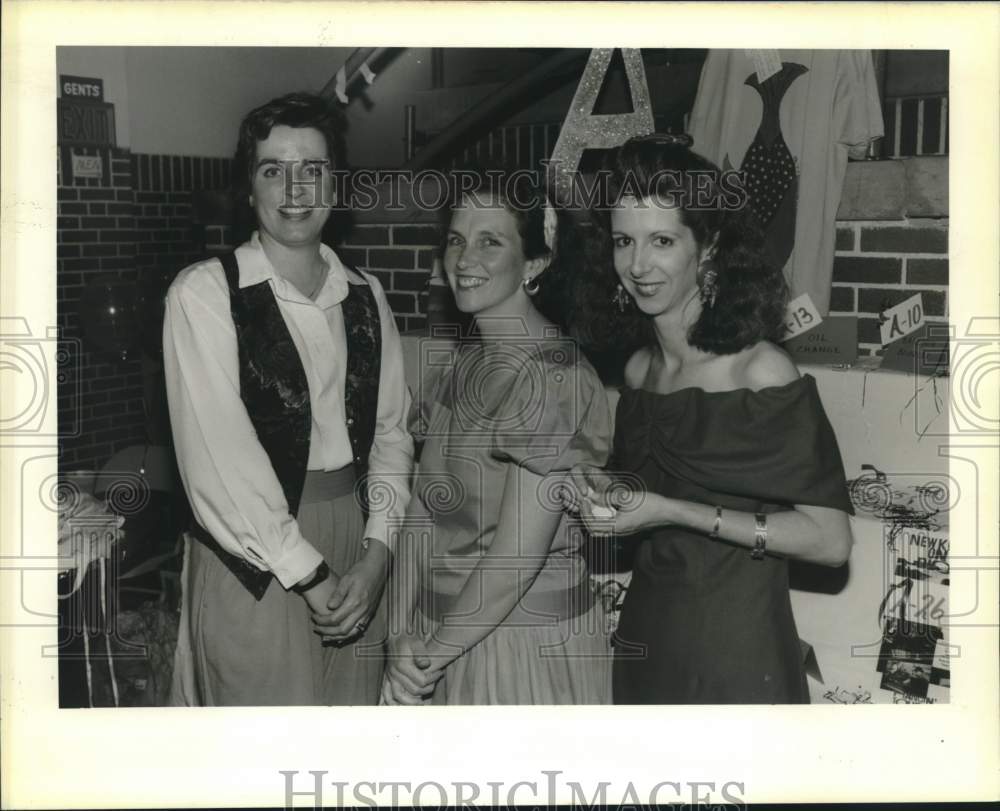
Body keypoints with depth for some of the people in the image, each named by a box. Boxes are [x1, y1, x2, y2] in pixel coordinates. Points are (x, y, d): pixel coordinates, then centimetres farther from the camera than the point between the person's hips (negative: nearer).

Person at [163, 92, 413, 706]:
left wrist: (375, 556, -6)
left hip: (356, 550, 5)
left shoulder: (365, 296, 8)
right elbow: (217, 456, -14)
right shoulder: (204, 292, -9)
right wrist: (309, 575, -13)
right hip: (255, 558, -4)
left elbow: (391, 430, 7)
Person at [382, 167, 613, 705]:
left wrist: (431, 653, -12)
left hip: (529, 641, -7)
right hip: (447, 632, 7)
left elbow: (517, 557, -22)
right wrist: (401, 636, -6)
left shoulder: (550, 377, -20)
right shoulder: (455, 365, 4)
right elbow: (423, 515, 2)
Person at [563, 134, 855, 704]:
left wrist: (673, 511, -23)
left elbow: (831, 539, -19)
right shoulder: (638, 368, 2)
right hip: (645, 631, 6)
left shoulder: (761, 371, -17)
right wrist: (605, 491, -6)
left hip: (735, 650, -6)